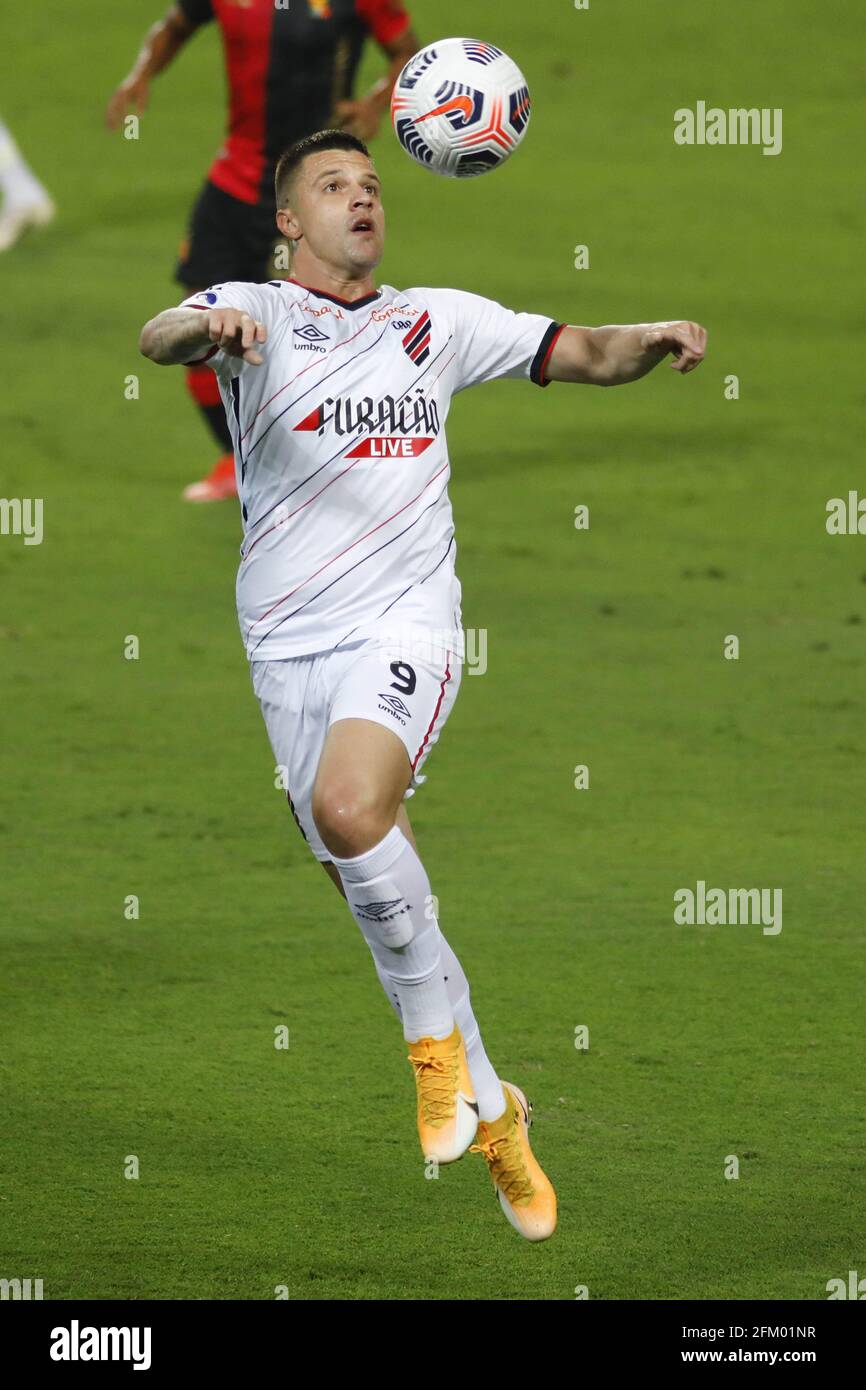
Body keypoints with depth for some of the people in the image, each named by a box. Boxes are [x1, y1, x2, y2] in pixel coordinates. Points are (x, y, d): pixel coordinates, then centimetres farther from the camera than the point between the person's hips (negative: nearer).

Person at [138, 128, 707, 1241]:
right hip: (290, 639, 1)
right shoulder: (259, 312, 2)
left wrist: (653, 340, -8)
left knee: (349, 810, -29)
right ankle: (488, 1107, 20)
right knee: (371, 881, 4)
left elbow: (586, 355, 15)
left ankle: (436, 1034, -12)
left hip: (405, 621, -1)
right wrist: (207, 328, -42)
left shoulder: (441, 319, 11)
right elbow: (156, 338, -18)